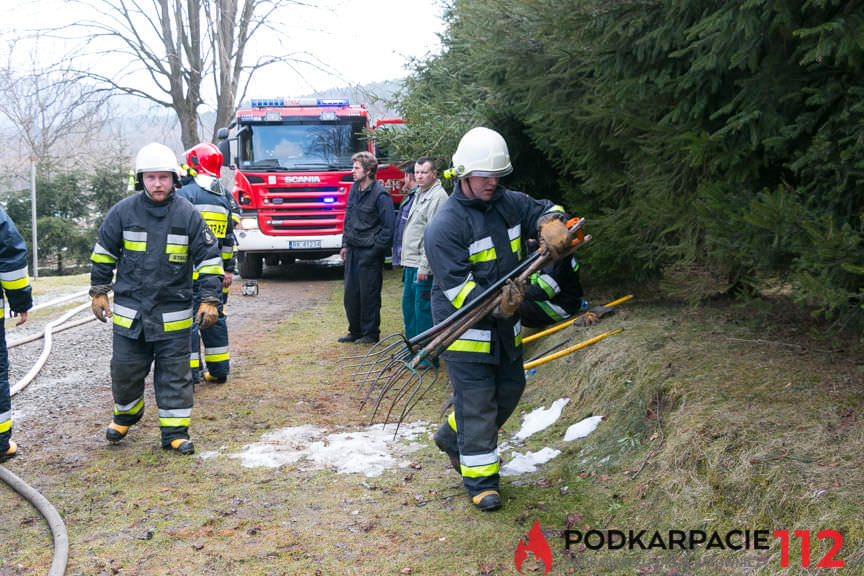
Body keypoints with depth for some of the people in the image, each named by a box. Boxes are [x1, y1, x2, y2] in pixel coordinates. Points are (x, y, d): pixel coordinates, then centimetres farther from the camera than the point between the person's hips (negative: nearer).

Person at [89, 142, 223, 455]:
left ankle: (175, 431, 14)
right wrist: (98, 292, 11)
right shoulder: (123, 211, -1)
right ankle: (126, 413, 38)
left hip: (173, 315, -1)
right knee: (125, 370, 11)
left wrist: (209, 301, -5)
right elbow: (103, 253, 10)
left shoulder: (189, 215, -4)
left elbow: (209, 259, 0)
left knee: (175, 375, 4)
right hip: (130, 312, 1)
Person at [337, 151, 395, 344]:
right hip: (353, 250, 8)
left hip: (369, 252, -8)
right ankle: (355, 331, 24)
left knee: (369, 294, 0)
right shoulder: (354, 189, 11)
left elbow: (388, 227, -12)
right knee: (351, 293, 12)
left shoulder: (380, 195, -13)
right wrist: (345, 244, 16)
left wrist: (376, 250, -12)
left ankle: (370, 333, 12)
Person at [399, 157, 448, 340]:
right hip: (411, 263, 10)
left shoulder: (438, 197, -14)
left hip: (424, 266, -10)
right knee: (408, 304, 17)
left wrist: (424, 267, -23)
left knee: (423, 308, -5)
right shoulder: (420, 194, 18)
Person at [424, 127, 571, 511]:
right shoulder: (445, 226, -18)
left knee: (510, 388, 18)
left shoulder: (509, 204, 2)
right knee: (476, 402, -2)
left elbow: (545, 211, 14)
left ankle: (453, 438, 39)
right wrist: (494, 304, -37)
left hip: (504, 327, 8)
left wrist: (552, 226, -12)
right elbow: (455, 286, -23)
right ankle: (480, 481, 11)